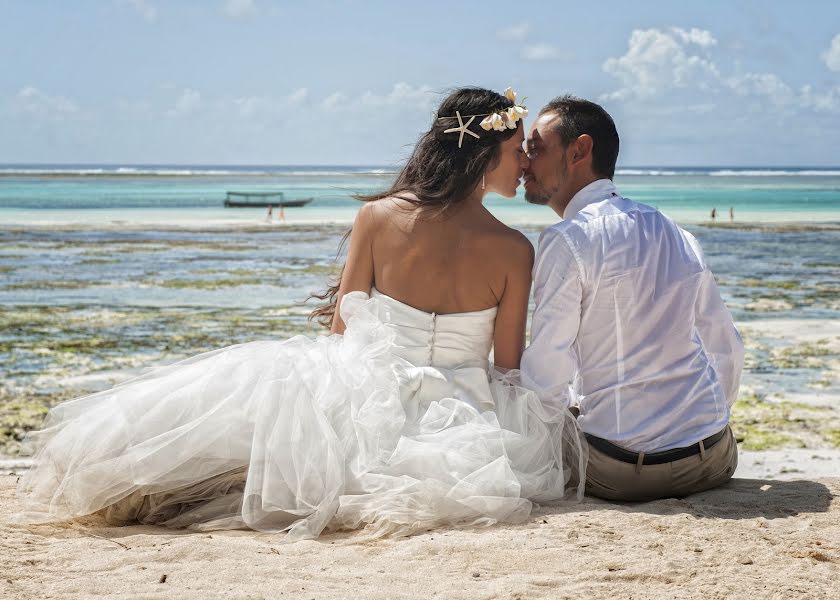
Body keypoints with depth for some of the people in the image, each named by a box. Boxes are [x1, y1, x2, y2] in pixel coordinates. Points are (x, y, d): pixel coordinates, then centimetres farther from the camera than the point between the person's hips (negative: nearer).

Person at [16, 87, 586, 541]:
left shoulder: (378, 216, -6)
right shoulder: (515, 251, -8)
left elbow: (341, 328, 2)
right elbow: (506, 367, -2)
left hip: (370, 396, 1)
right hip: (462, 412, -1)